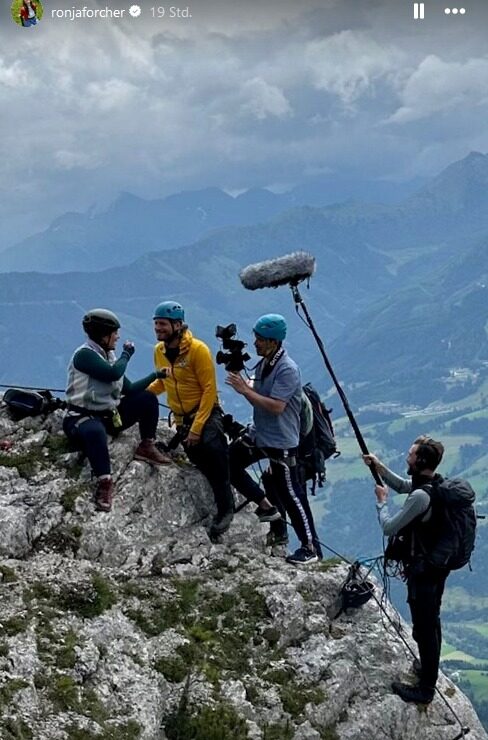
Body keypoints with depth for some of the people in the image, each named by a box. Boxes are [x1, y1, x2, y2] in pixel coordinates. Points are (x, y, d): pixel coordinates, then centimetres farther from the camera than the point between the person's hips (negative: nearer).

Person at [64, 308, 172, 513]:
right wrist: (127, 354, -12)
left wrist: (156, 375, 10)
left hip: (110, 415, 9)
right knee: (95, 431, -44)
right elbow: (113, 373, -30)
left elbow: (129, 389, 14)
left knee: (148, 399, 7)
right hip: (82, 417, -9)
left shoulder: (109, 356, 8)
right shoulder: (84, 355, -18)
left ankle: (146, 447, 10)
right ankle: (105, 482, -37)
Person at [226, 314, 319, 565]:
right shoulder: (263, 364, 7)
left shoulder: (287, 370, -21)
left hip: (281, 442, -9)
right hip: (260, 435, 9)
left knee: (289, 494, -3)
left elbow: (276, 406, -28)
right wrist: (242, 383, -4)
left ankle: (309, 549, 9)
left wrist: (245, 390, -24)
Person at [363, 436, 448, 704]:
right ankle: (429, 668, 42)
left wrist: (381, 501, -6)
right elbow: (402, 485, 17)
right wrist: (380, 468, 6)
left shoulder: (420, 496, -30)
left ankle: (425, 689, 15)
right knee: (432, 622, 24)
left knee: (424, 629, 4)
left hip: (422, 571, -9)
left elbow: (389, 527, -22)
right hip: (440, 566, 9)